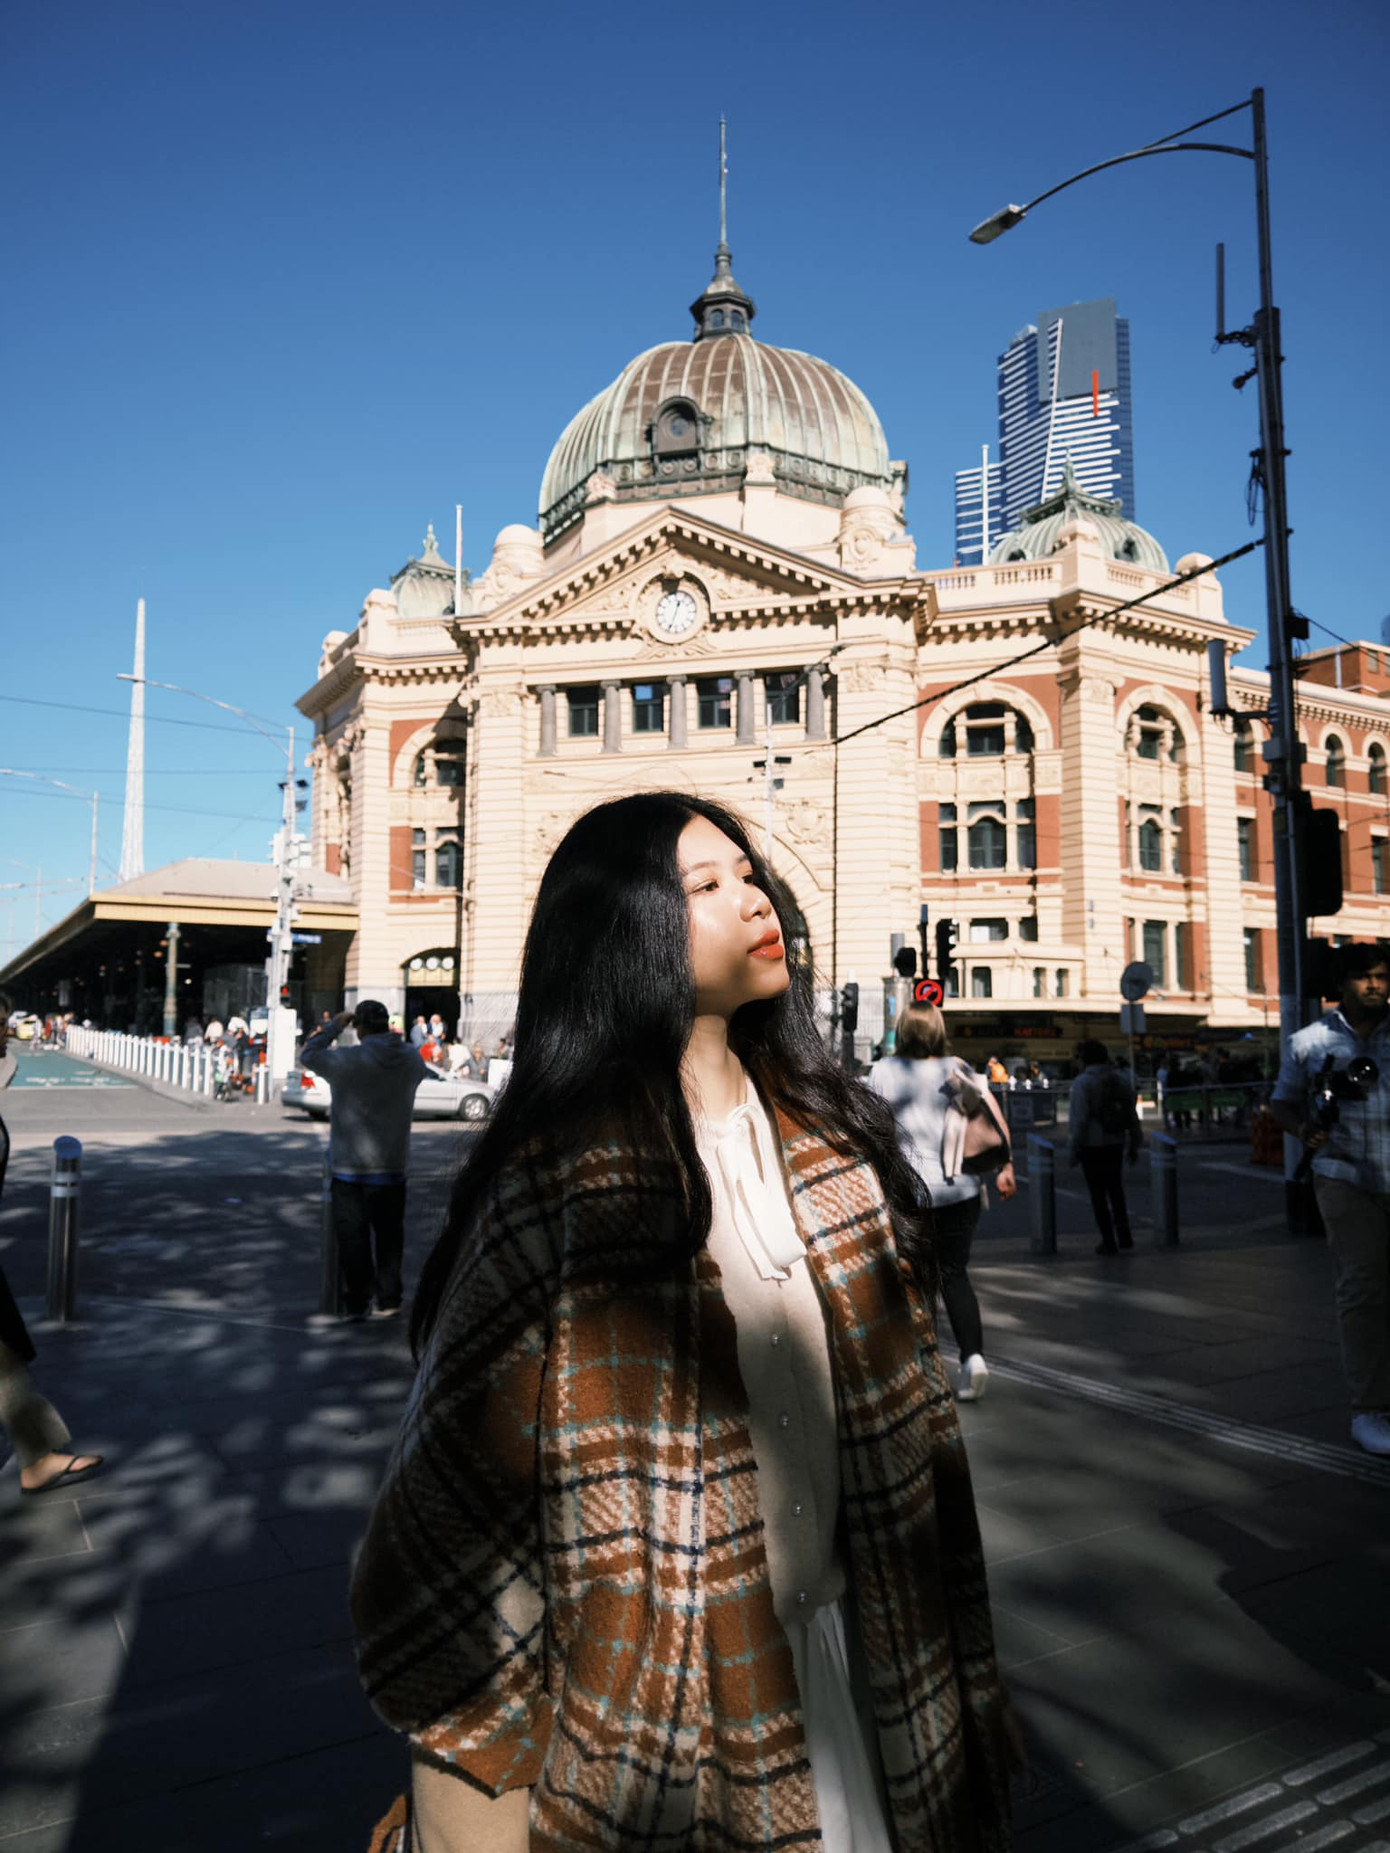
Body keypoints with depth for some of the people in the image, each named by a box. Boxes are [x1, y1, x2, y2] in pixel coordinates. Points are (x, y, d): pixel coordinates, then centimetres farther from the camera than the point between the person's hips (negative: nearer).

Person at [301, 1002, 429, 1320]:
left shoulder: (347, 1061, -16)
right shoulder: (411, 1059, -4)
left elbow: (307, 1055, -1)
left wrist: (335, 1026, 6)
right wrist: (391, 1038, 18)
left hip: (349, 1165, -3)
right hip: (393, 1165, 3)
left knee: (352, 1235, 7)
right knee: (389, 1235, 12)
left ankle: (355, 1303, 12)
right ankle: (388, 1301, 16)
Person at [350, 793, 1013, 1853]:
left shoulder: (826, 1138, -1)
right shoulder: (565, 1176, -18)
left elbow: (903, 1399, 6)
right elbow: (460, 1481, -14)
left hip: (842, 1646, 5)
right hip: (660, 1684, -4)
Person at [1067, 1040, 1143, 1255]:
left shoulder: (1083, 1082, -14)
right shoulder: (1121, 1080, 6)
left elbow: (1079, 1120, -18)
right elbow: (1132, 1117, 9)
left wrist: (1072, 1150, -13)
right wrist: (1134, 1145, 16)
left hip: (1091, 1146, -6)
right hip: (1116, 1144, 6)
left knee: (1098, 1195, 3)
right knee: (1115, 1189, 20)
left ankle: (1109, 1242, 6)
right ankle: (1124, 1235, 17)